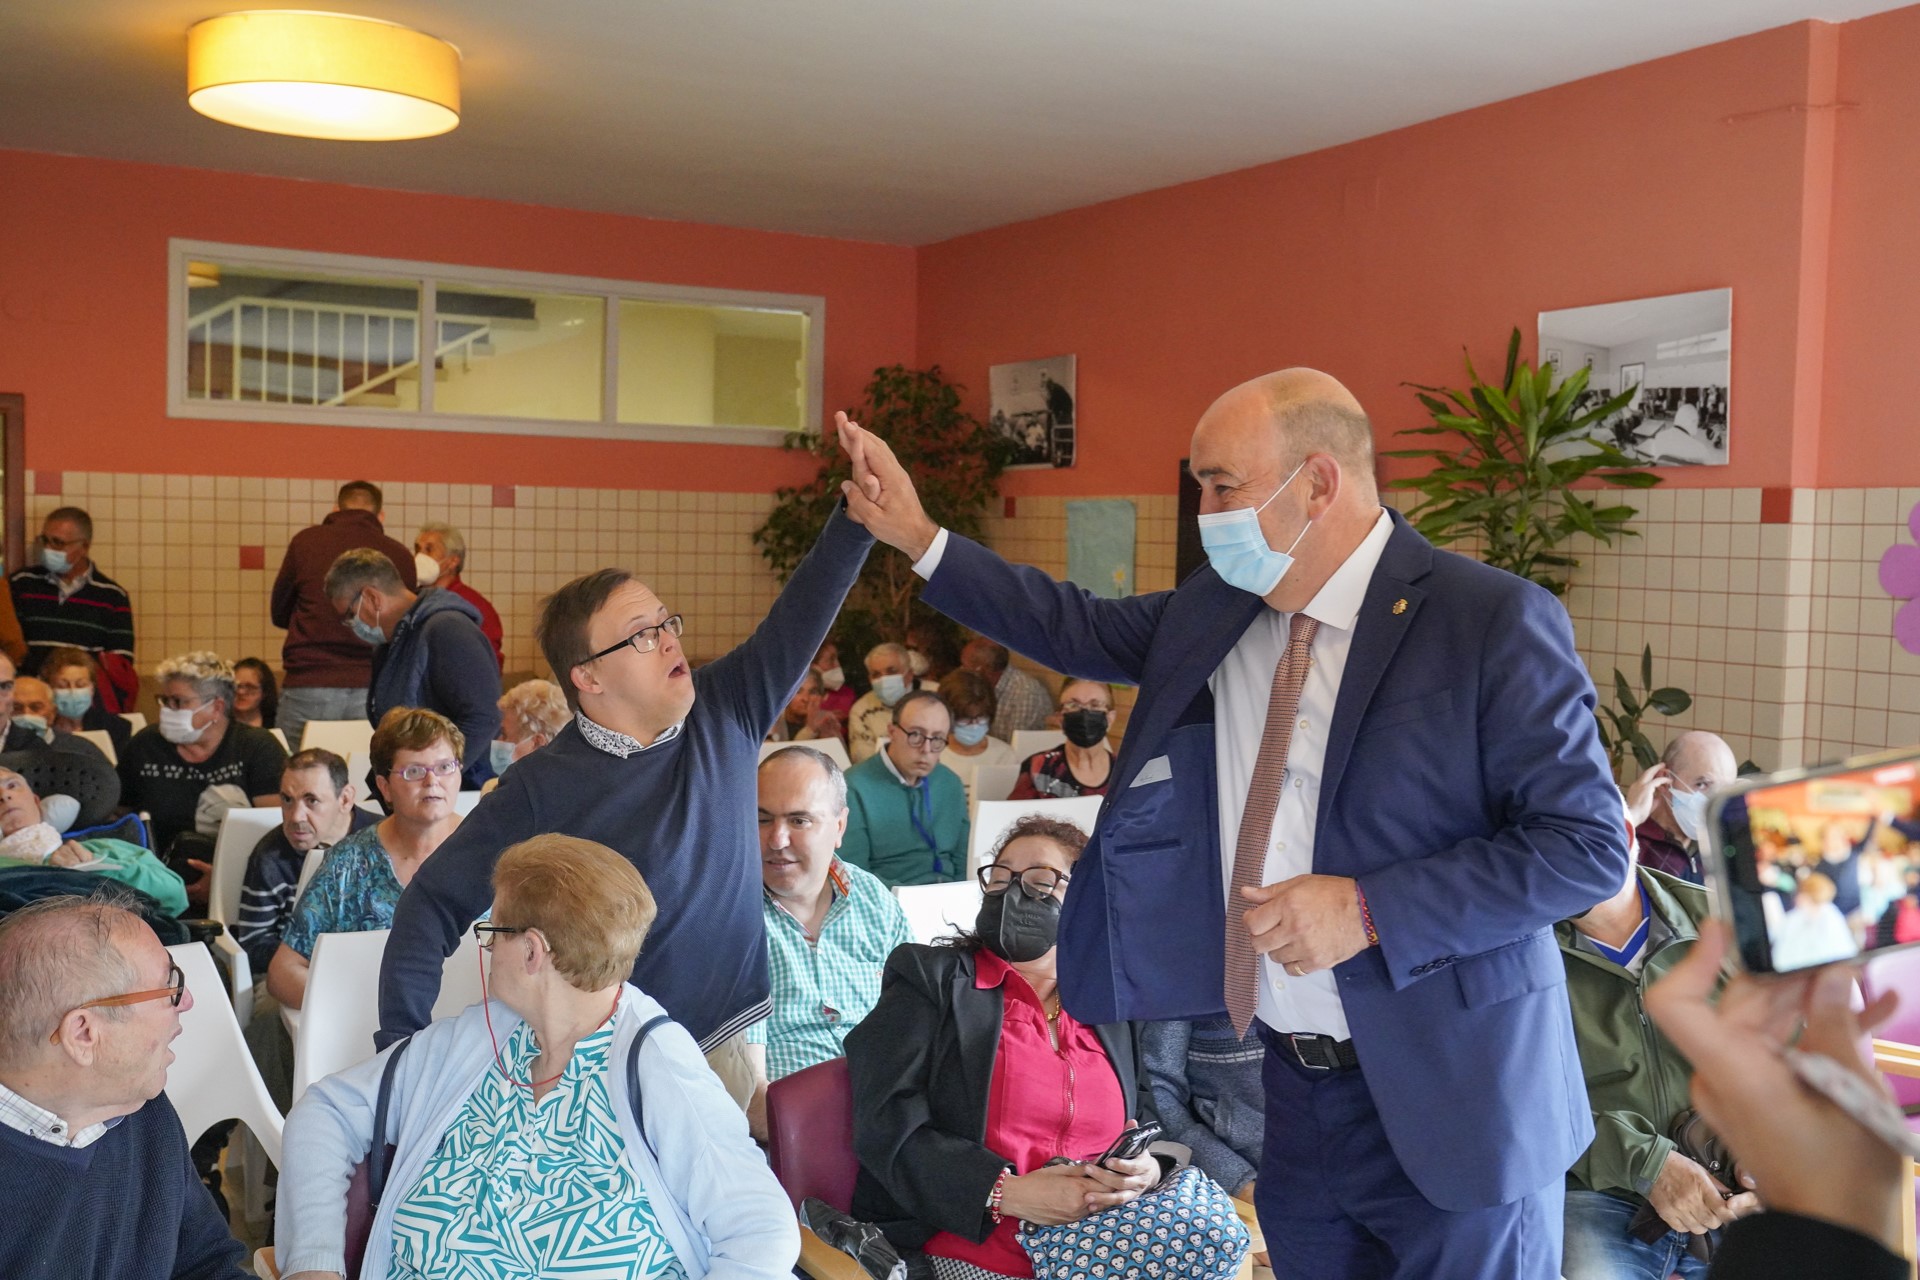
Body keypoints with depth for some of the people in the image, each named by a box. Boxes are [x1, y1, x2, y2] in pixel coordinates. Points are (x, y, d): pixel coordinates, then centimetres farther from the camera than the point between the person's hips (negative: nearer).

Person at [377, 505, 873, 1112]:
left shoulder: (725, 715, 0)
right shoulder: (540, 787, -10)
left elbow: (803, 613, -3)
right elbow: (434, 903, -6)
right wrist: (401, 1048, -12)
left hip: (730, 1048, 3)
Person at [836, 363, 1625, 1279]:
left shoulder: (1494, 621, -16)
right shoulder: (1213, 610, 2)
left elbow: (1588, 843, -16)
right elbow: (1081, 630, 15)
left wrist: (1369, 910, -22)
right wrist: (918, 538, 10)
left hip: (1447, 1101, -5)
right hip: (1296, 1089, 6)